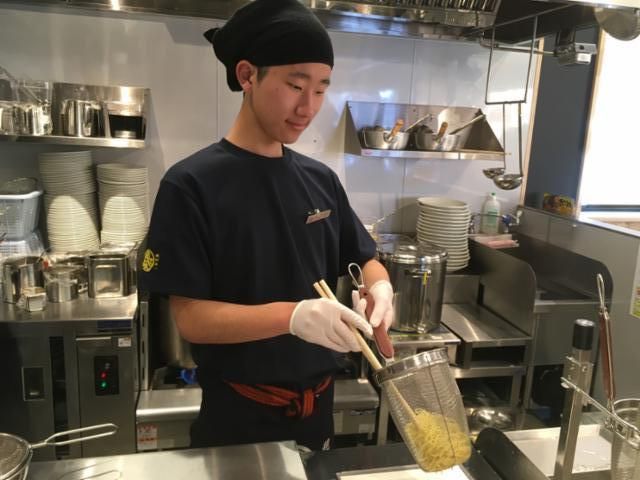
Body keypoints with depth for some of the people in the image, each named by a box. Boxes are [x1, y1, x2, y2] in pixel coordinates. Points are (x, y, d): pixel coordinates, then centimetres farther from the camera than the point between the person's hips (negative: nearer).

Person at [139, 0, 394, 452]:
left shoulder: (321, 179, -1)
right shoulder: (191, 185, -16)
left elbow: (365, 259, 8)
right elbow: (191, 318, -19)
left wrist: (380, 288, -15)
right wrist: (292, 316, -33)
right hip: (238, 414, -5)